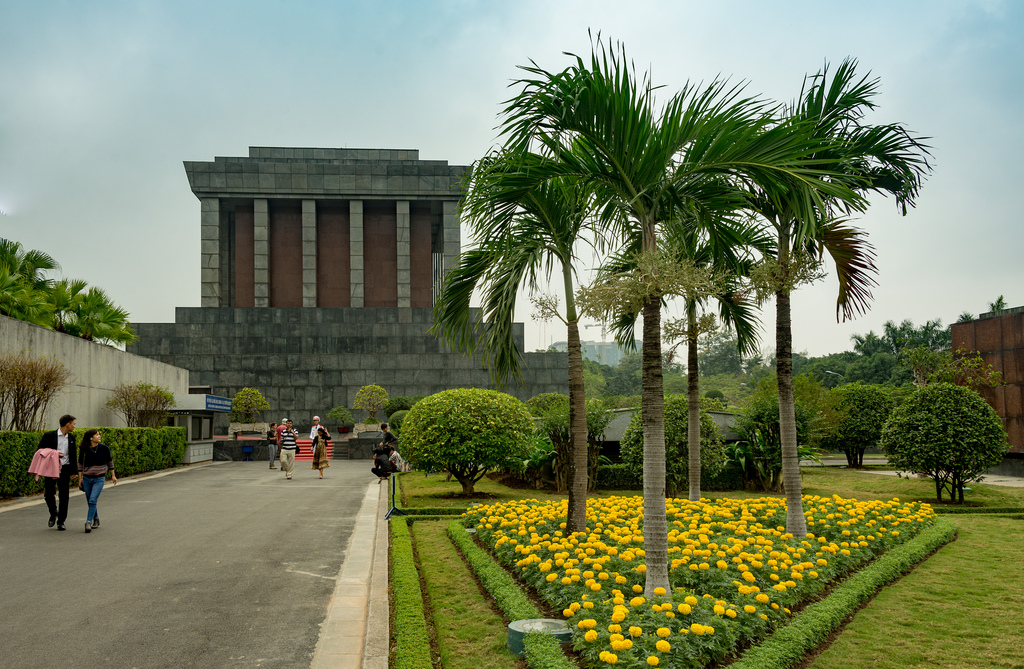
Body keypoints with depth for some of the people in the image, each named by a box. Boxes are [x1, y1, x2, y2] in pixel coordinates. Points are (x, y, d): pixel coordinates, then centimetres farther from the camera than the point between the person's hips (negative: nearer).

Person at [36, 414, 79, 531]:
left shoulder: (71, 437, 10)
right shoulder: (49, 436, -3)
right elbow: (39, 451, -1)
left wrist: (74, 472, 10)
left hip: (65, 469, 3)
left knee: (64, 496, 2)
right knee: (48, 493, -4)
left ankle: (61, 521, 12)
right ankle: (53, 513, 24)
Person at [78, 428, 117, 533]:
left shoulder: (104, 448, -5)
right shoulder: (84, 450, -4)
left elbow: (109, 461, 7)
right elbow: (80, 464, 9)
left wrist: (113, 475, 11)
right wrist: (80, 477, 9)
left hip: (99, 479, -2)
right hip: (87, 479, 2)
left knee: (93, 500, -16)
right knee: (90, 502, 9)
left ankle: (88, 523, -13)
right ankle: (96, 519, 29)